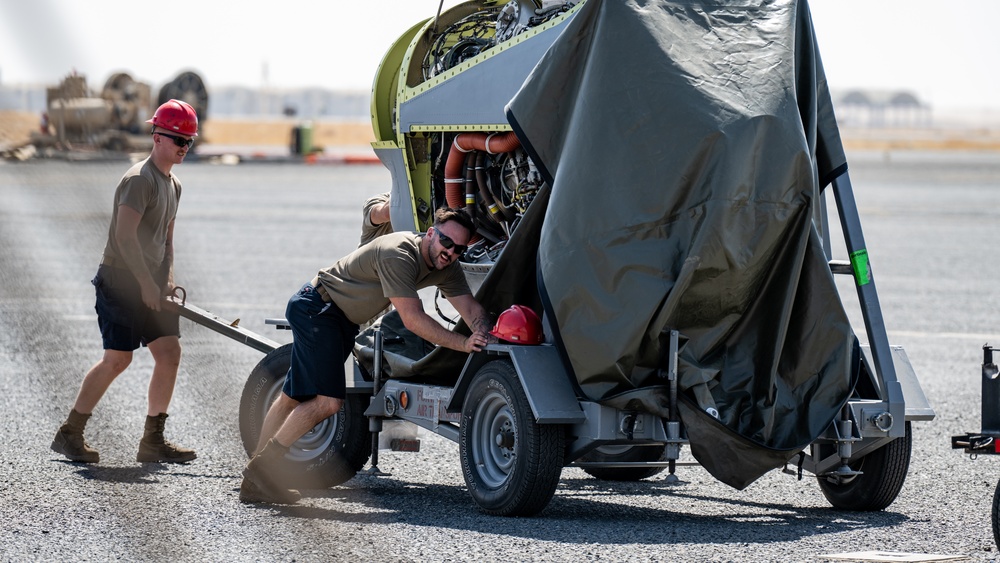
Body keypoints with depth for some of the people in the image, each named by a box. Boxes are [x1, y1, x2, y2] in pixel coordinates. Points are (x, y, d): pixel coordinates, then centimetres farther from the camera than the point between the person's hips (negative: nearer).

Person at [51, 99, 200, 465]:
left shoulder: (173, 185, 15)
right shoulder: (139, 179, -15)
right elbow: (125, 235, -22)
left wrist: (167, 279, 8)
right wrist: (146, 283, -20)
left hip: (151, 283, 9)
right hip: (121, 279, -9)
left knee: (170, 352, 0)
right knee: (118, 359, -10)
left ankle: (153, 441, 5)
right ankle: (69, 433, 0)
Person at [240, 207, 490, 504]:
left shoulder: (445, 268, -2)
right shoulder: (398, 254, -29)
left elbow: (471, 307, -5)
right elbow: (413, 319, -32)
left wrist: (484, 338, -26)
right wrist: (464, 344, -34)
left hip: (343, 320, 10)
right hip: (316, 309, -10)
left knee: (292, 398, 14)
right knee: (327, 401, -18)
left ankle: (255, 479, 20)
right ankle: (263, 467, -11)